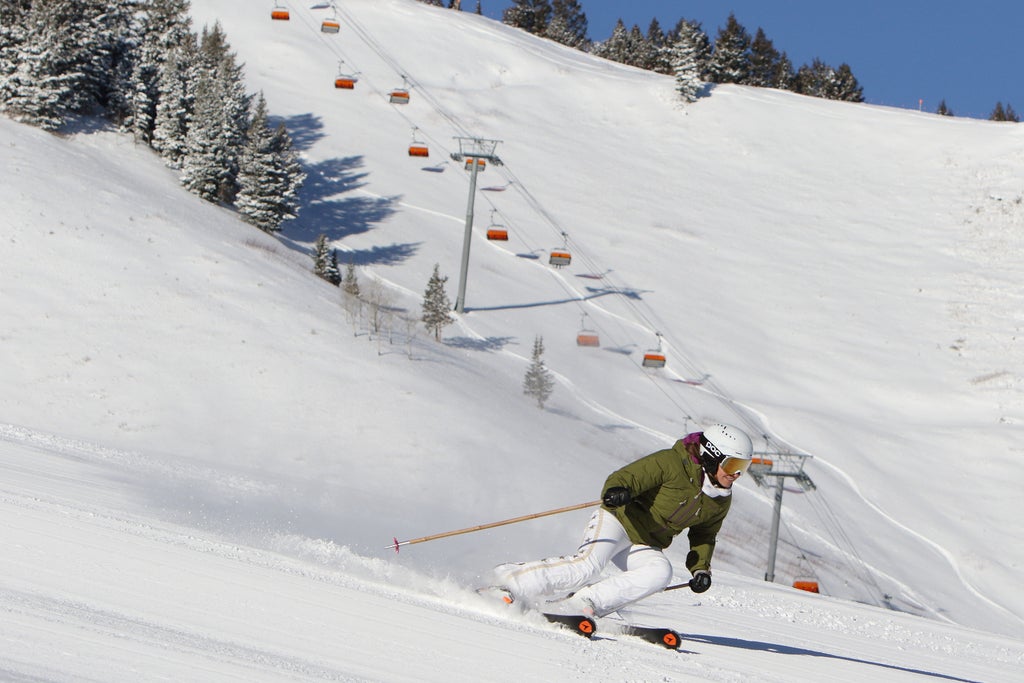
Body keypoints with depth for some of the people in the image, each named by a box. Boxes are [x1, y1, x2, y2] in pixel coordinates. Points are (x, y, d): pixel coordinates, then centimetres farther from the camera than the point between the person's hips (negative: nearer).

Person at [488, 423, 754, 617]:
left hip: (644, 546, 6)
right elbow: (627, 476, -18)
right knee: (588, 565, -32)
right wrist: (616, 490, -41)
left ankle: (581, 604, -28)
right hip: (619, 521, -6)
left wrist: (701, 570, 3)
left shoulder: (720, 502, 6)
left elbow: (703, 537, 20)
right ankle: (508, 579, -20)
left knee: (660, 572, -28)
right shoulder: (671, 463, -15)